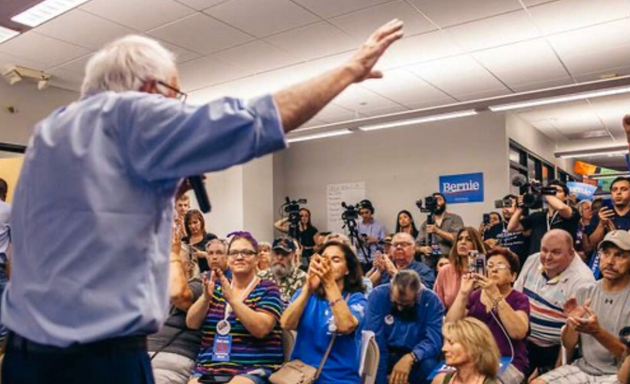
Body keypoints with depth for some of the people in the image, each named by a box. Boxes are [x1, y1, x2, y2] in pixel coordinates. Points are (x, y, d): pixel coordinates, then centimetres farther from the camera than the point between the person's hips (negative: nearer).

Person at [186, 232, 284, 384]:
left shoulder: (268, 289, 0)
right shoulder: (217, 286, 12)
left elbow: (261, 329, -15)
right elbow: (191, 323, 4)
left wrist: (232, 298, -22)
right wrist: (206, 297, -14)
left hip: (253, 369, -4)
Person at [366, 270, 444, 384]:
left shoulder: (432, 301, -15)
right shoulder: (378, 295, -17)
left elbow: (434, 340, -24)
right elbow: (373, 340, -21)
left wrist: (410, 358, -42)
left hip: (415, 359, 0)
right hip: (385, 355, 0)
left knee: (430, 365, -32)